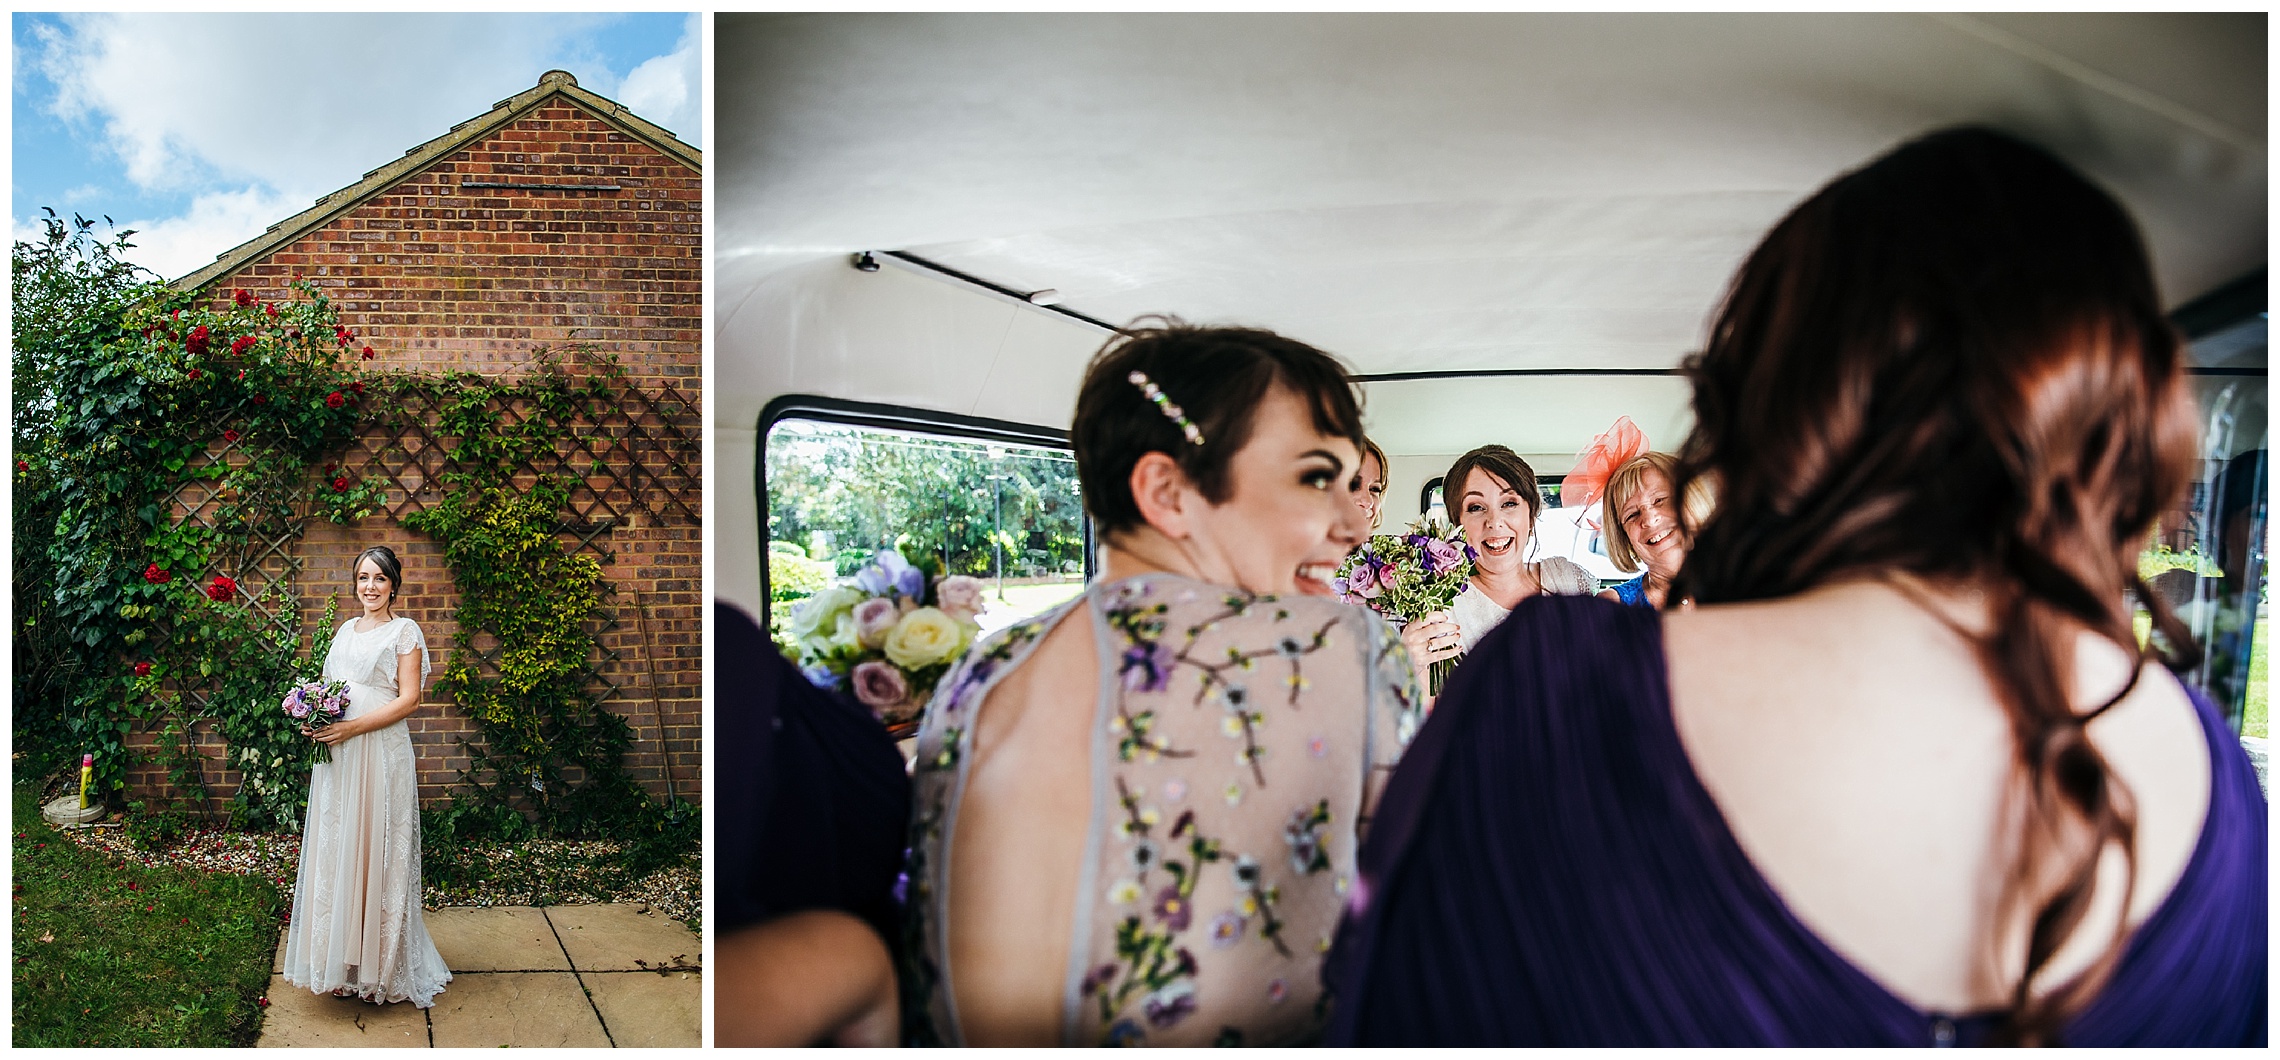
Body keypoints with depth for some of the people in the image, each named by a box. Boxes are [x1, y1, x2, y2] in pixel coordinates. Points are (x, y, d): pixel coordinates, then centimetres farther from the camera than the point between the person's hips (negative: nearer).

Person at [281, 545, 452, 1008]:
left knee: (377, 852, -2)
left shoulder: (404, 631, -3)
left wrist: (352, 727, -19)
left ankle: (381, 967, 7)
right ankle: (342, 959, 19)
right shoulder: (345, 630, 16)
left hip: (381, 753, -6)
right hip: (337, 757, 7)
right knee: (335, 851, 9)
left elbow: (408, 699, -10)